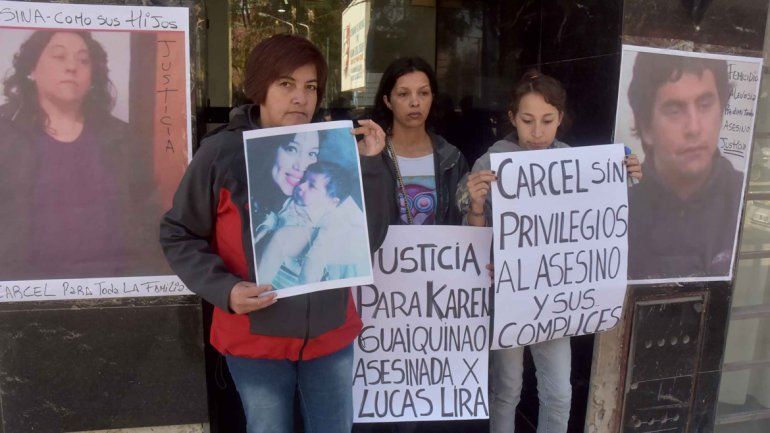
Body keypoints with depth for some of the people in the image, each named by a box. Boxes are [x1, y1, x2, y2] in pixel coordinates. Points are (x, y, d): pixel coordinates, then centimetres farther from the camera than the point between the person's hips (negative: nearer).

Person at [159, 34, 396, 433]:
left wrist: (371, 165, -11)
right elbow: (177, 236, -2)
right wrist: (223, 289, -17)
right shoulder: (221, 152, -8)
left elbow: (369, 240, -2)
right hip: (255, 339, -2)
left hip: (331, 334, 3)